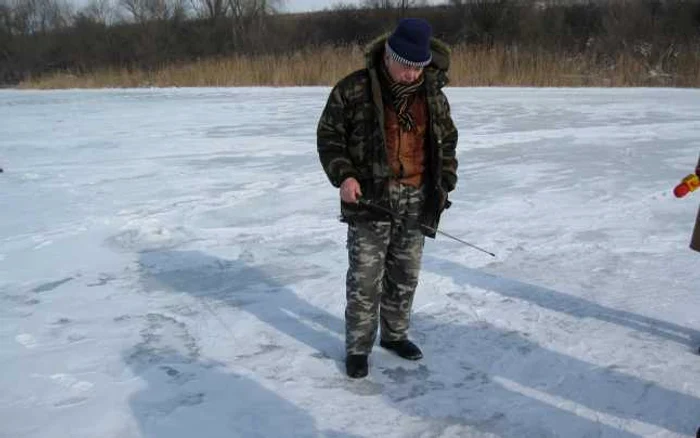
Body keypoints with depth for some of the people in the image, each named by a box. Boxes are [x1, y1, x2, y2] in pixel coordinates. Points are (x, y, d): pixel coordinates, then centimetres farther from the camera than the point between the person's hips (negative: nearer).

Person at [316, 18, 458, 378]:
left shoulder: (433, 94, 5)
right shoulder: (353, 89, -8)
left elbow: (447, 141, 16)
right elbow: (328, 135, -2)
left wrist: (444, 183, 6)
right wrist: (343, 175, -16)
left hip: (416, 200, 4)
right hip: (369, 197, -4)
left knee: (405, 275, 13)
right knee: (365, 278, -2)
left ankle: (394, 334, 32)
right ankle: (358, 348, 13)